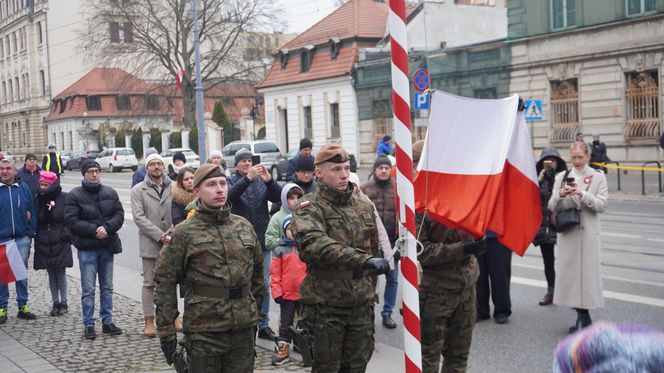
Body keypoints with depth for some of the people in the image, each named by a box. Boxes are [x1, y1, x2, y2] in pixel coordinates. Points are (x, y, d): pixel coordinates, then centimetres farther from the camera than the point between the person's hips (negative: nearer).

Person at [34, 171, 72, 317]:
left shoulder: (64, 198, -7)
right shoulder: (39, 199, 6)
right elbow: (36, 219, 12)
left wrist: (66, 234, -10)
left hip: (60, 243, -4)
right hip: (44, 244, 4)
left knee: (61, 272, 1)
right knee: (51, 274, 9)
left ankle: (64, 302, 12)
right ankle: (55, 303, 18)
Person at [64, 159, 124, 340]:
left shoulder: (110, 193, 6)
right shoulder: (74, 195, -6)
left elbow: (119, 215, 2)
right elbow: (72, 220, -12)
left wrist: (107, 227, -16)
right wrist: (94, 230, -20)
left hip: (107, 246, 4)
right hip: (87, 248, -4)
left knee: (107, 287, 12)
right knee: (88, 289, -1)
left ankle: (107, 321, 21)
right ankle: (89, 325, 7)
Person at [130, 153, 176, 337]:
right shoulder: (138, 190, 0)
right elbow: (139, 217, -8)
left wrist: (171, 233, -15)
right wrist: (160, 235, -16)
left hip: (172, 243, 2)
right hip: (150, 244, -2)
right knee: (149, 284, 4)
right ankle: (149, 321, 12)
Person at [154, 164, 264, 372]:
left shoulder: (244, 226, 9)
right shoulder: (184, 233, -4)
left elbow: (257, 271, 18)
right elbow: (165, 281, -5)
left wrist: (256, 312, 18)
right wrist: (166, 331, -6)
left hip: (244, 328, 4)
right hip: (204, 331, -4)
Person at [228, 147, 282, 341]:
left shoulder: (262, 181, 9)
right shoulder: (231, 181, 1)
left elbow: (278, 197, -5)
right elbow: (230, 195, -21)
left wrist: (269, 180, -24)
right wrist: (248, 178, -35)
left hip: (262, 241, 3)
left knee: (264, 285, 9)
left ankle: (263, 325, 18)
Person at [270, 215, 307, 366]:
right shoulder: (280, 250, -1)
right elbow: (275, 273, -3)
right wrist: (277, 292, -8)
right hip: (286, 295, 0)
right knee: (285, 324, 10)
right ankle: (283, 350, 18)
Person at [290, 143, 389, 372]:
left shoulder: (365, 207, 10)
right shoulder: (309, 207, -9)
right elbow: (314, 244, -29)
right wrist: (363, 260, -38)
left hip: (362, 304, 5)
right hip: (326, 305, -5)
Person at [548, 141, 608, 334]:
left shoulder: (598, 177, 2)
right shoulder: (562, 177, 8)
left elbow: (602, 205, -6)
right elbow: (552, 208, 6)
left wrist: (582, 194, -18)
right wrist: (560, 195, -13)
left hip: (588, 231, -3)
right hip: (567, 231, 3)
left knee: (586, 272, -5)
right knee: (569, 272, 4)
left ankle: (583, 317, 4)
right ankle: (583, 317, 15)